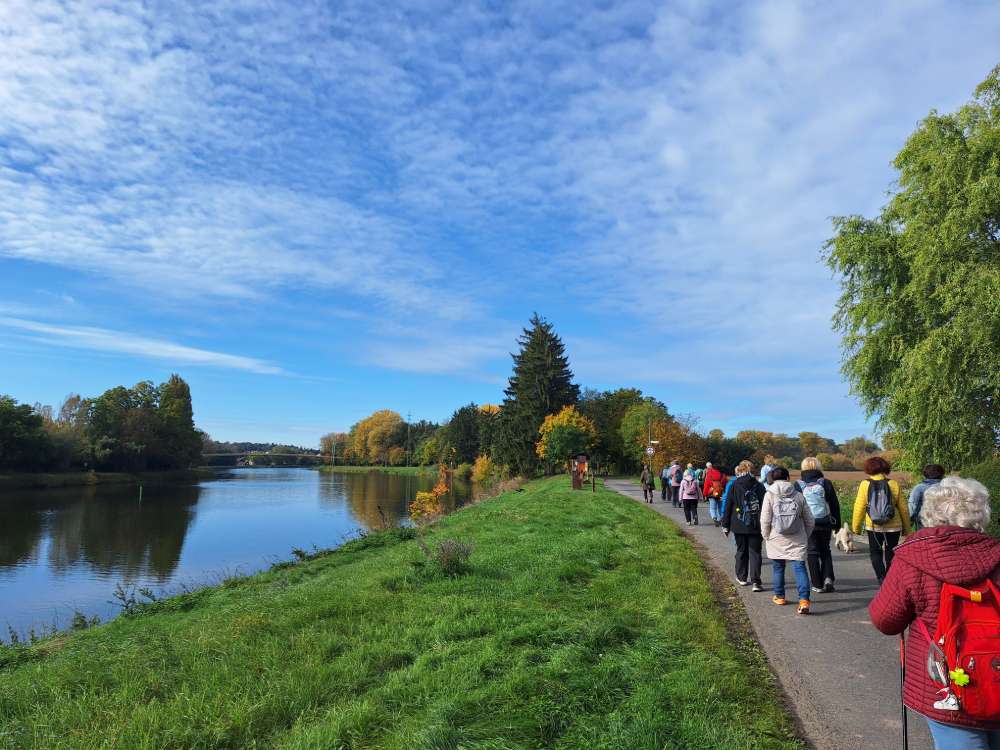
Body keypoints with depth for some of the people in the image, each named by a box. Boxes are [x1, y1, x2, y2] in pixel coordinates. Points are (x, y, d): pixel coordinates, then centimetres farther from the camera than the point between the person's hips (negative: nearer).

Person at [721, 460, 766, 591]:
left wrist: (725, 525, 4)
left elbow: (727, 507, -3)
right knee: (755, 552, 3)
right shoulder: (759, 486, -1)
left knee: (741, 551, 14)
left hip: (738, 526, 0)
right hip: (756, 526, 0)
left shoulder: (733, 486, -4)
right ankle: (755, 581, -6)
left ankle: (742, 577, 24)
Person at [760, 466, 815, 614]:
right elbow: (810, 521, 6)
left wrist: (766, 536, 6)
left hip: (776, 540, -1)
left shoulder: (769, 495, -6)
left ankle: (779, 596, 27)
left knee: (778, 567, 15)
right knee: (799, 567, 0)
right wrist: (805, 536, 19)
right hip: (797, 541, 1)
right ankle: (804, 599, -14)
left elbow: (765, 520, -8)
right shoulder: (798, 495, 1)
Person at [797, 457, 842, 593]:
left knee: (812, 552, 6)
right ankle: (828, 578, 0)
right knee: (825, 551, 17)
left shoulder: (799, 485, -4)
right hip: (825, 524, 1)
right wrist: (837, 524, 10)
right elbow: (835, 505, 2)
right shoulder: (826, 483, -2)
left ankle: (818, 585, 6)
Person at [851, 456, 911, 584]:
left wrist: (856, 527, 5)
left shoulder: (865, 484, -7)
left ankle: (882, 579, -3)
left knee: (875, 553, 14)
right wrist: (906, 529, 16)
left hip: (873, 527, -1)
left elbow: (859, 508, -6)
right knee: (890, 554, 16)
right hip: (893, 526, 2)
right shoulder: (894, 484, -3)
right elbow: (903, 508, 3)